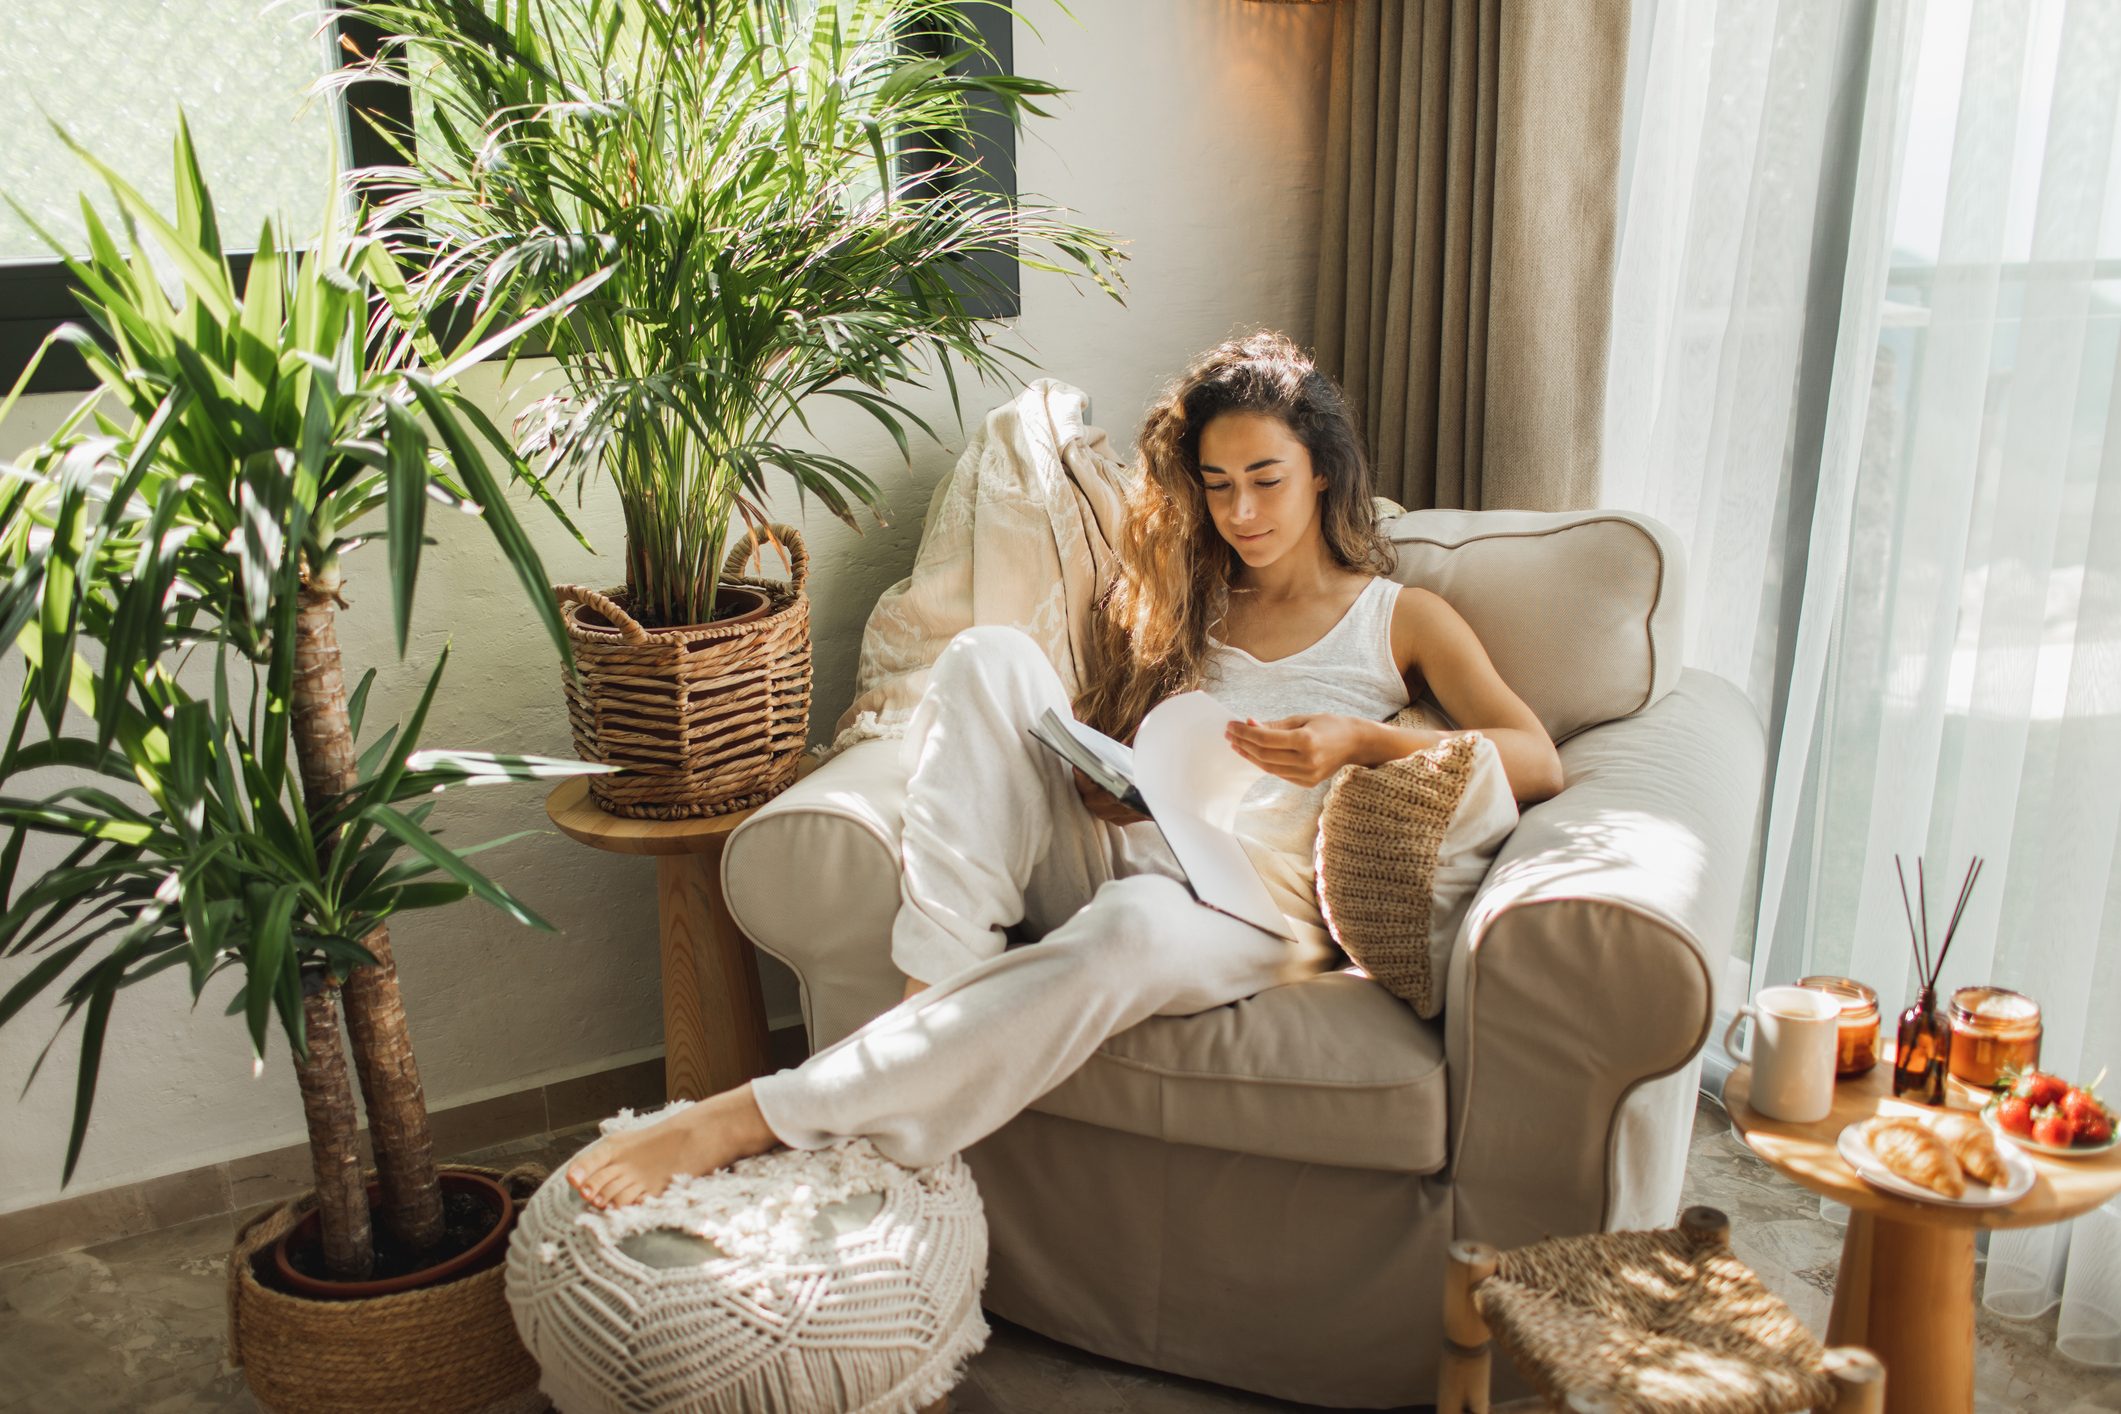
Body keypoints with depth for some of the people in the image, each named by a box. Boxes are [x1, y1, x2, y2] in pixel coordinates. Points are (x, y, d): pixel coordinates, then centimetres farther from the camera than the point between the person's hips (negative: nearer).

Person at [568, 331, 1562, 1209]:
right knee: (991, 654, -21)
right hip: (1107, 854, 4)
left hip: (1246, 898, -4)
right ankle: (935, 993, -34)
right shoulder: (1182, 602, 25)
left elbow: (1537, 763, 1)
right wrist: (1097, 778, -1)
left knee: (1129, 928, -43)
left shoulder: (1400, 619, 15)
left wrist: (1359, 741, -14)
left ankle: (744, 1121, -44)